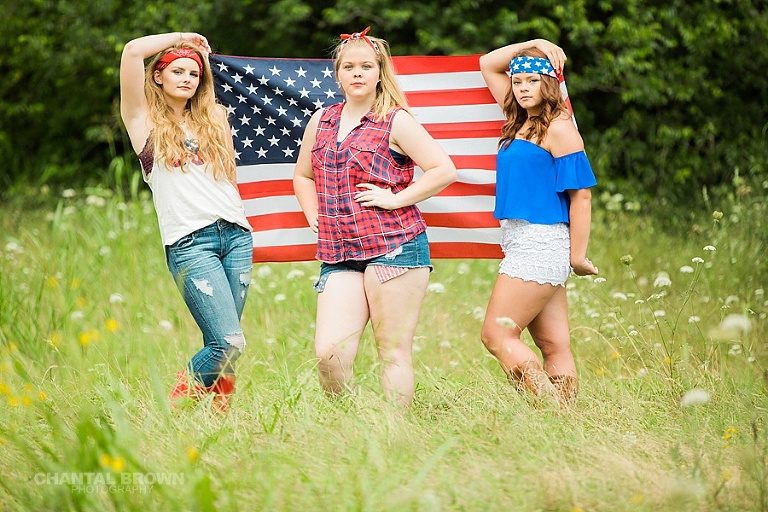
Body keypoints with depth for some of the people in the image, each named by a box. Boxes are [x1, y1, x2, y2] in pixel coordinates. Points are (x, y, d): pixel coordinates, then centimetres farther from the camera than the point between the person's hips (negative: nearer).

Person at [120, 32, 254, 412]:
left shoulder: (212, 119, 21)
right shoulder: (145, 120, 7)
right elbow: (134, 50, -4)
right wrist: (183, 38, 8)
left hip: (235, 234, 5)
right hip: (189, 241, -5)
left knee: (220, 343, -1)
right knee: (228, 342, -14)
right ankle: (175, 410, 3)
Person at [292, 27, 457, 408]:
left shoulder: (396, 122, 0)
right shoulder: (321, 122, 16)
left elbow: (444, 170, -6)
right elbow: (302, 176, 31)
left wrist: (395, 198, -10)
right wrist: (314, 216, 15)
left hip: (394, 247, -4)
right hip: (338, 256, 4)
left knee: (394, 351, -2)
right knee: (329, 353, -8)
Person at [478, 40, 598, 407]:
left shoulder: (558, 128, -8)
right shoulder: (520, 121, 15)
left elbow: (581, 194, -12)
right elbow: (488, 64, 25)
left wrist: (578, 256, -12)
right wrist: (533, 45, 13)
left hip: (540, 241, -8)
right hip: (522, 243, 8)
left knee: (496, 335, -11)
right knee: (554, 346, 4)